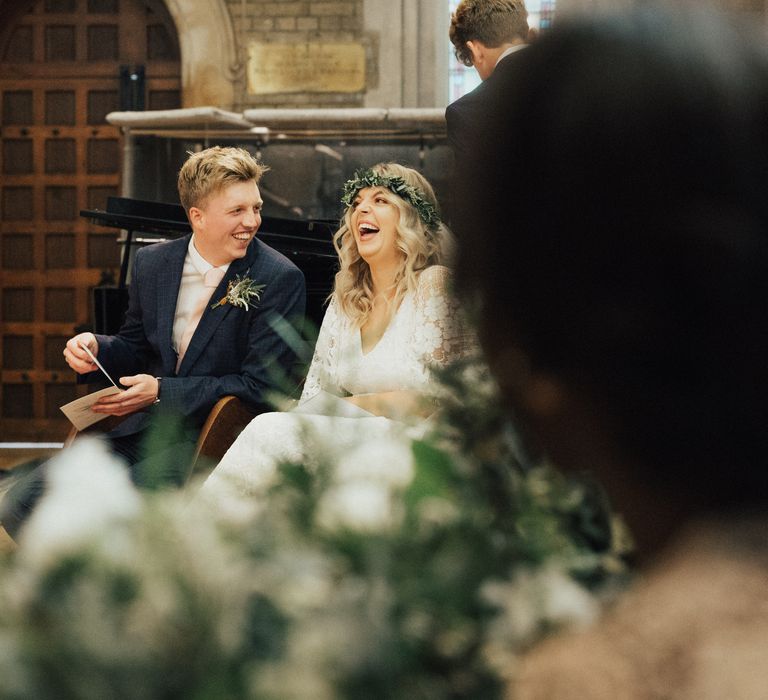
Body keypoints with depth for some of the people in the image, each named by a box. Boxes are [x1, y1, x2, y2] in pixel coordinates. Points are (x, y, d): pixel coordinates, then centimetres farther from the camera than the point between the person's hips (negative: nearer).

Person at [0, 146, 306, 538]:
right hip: (141, 431, 6)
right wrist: (95, 349, -3)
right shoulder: (152, 263, 8)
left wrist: (161, 391, -14)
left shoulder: (280, 279, -9)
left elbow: (260, 385, -11)